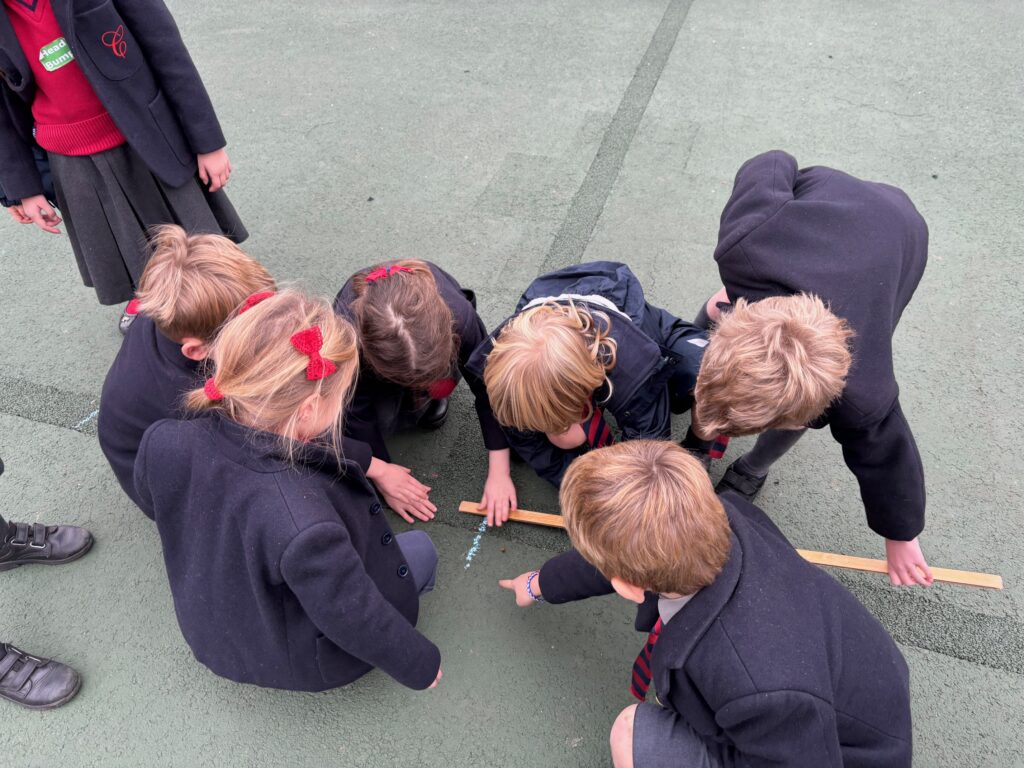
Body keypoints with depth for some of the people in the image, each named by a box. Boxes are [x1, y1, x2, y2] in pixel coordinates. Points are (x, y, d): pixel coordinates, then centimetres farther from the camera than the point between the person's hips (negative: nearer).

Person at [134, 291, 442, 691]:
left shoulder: (163, 444, -26)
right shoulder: (303, 528, -45)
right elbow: (356, 621, -29)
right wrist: (422, 665, -8)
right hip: (296, 664, -5)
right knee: (421, 548, 10)